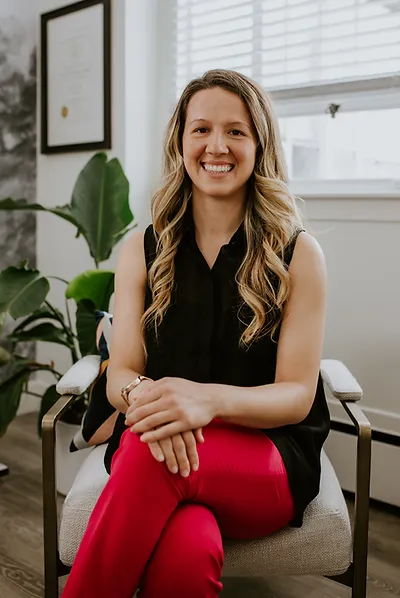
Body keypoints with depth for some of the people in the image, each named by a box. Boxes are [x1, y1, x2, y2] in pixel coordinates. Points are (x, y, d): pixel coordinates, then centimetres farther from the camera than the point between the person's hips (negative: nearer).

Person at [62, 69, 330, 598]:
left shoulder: (298, 254, 0)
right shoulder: (142, 252, 8)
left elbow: (297, 395, -5)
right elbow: (120, 374, 3)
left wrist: (210, 399, -27)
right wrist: (143, 395, -24)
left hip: (269, 459, -1)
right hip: (160, 444, 1)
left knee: (150, 459, -35)